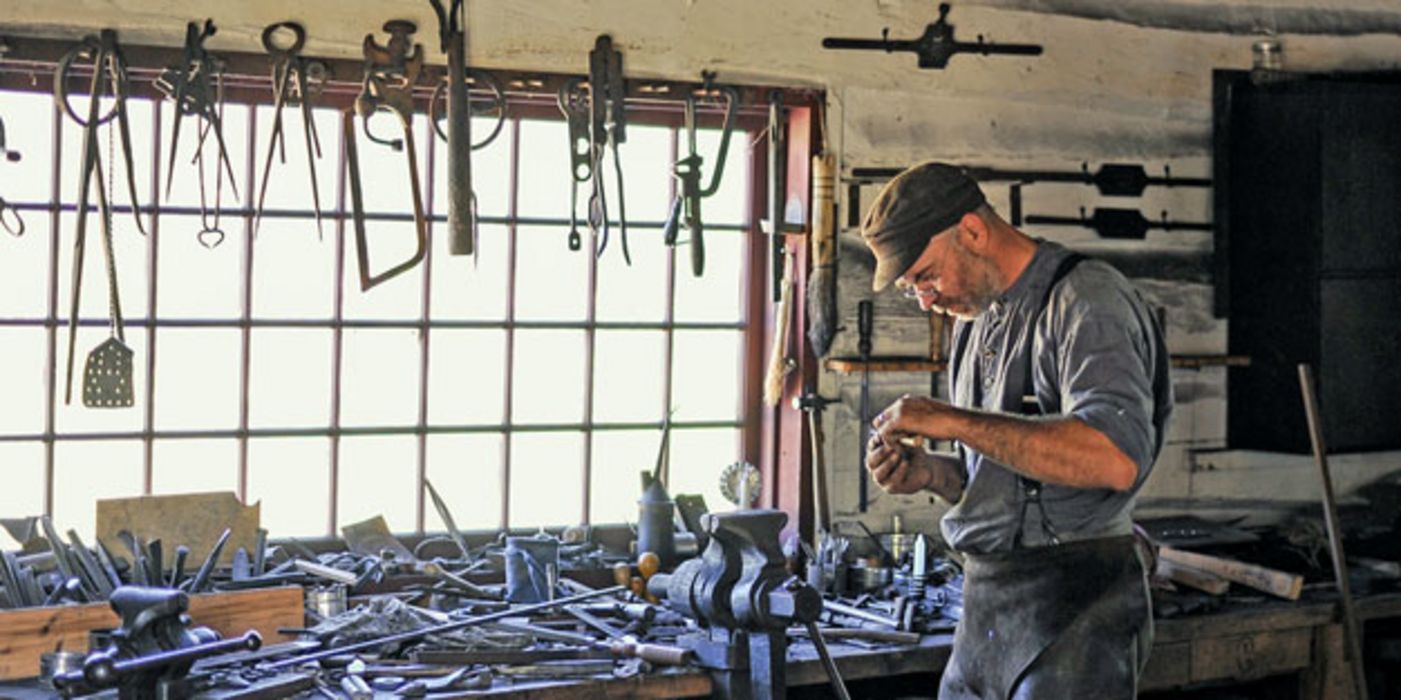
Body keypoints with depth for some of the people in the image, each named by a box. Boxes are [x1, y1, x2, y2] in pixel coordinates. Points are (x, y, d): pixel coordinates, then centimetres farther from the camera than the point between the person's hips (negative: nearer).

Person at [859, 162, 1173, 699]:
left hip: (1072, 614, -8)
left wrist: (953, 422, -24)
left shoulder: (1086, 299, -12)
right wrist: (930, 473, 0)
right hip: (986, 600, 8)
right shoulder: (977, 319, 15)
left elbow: (1115, 459, -29)